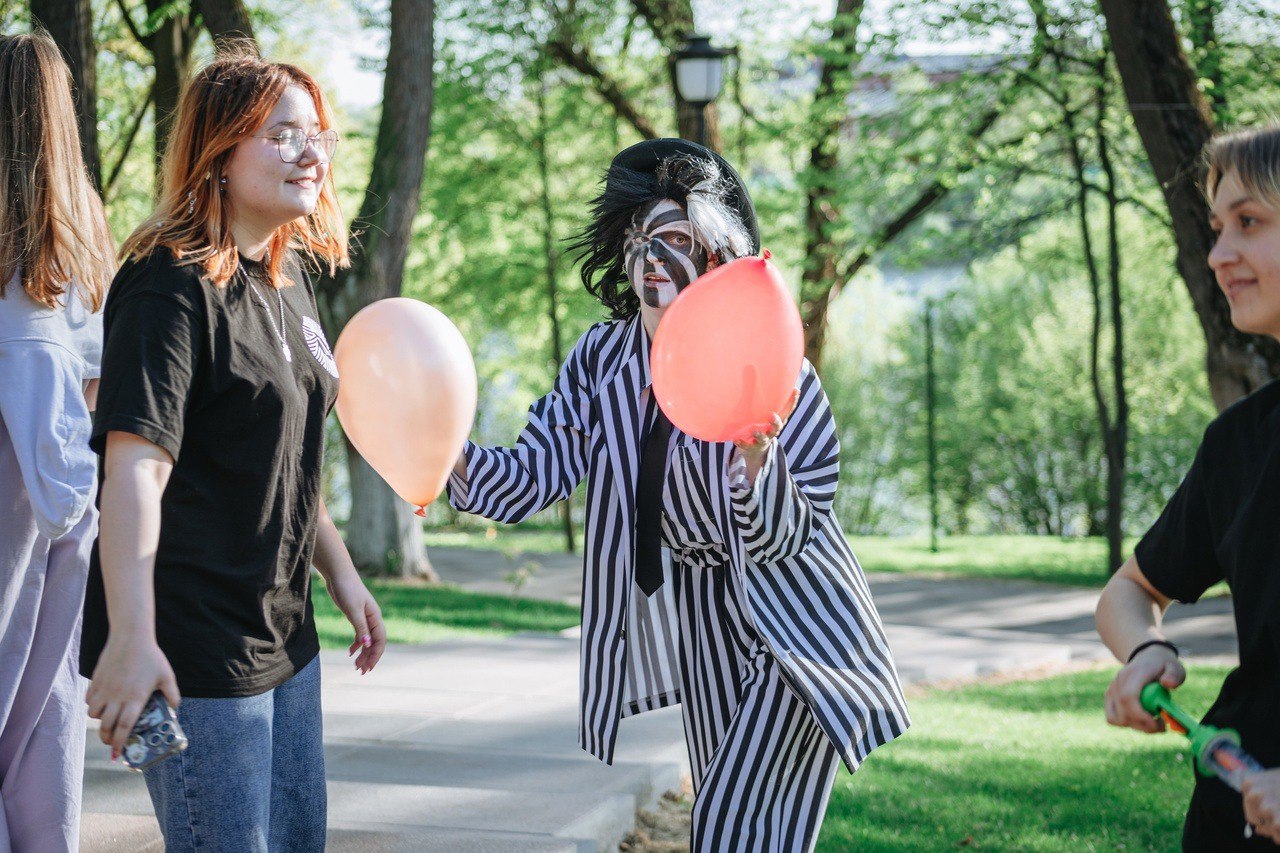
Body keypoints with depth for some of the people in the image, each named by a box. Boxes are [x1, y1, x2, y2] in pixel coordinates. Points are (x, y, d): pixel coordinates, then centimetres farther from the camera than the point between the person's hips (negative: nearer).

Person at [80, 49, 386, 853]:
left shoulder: (290, 278, 11)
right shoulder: (173, 289, -17)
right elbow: (135, 468, -27)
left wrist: (341, 574, 22)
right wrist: (131, 638, -35)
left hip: (285, 634, 9)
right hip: (195, 647, -9)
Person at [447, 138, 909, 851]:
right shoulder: (602, 358, -7)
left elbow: (781, 540, -22)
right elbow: (537, 472, -11)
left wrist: (756, 460, -42)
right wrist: (455, 460, -30)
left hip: (790, 622, -6)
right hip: (701, 618, 6)